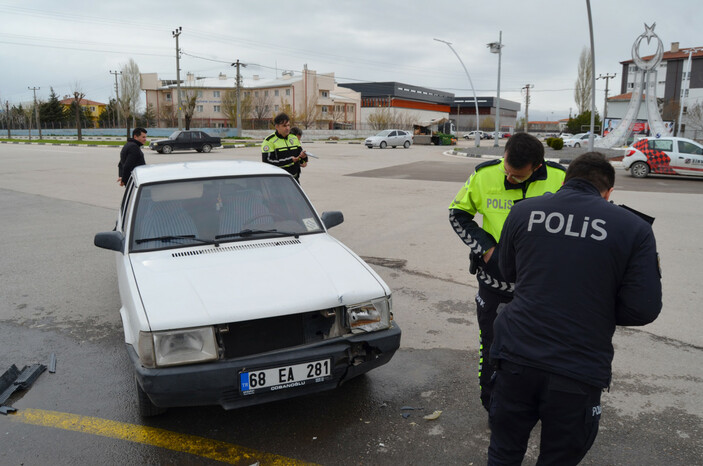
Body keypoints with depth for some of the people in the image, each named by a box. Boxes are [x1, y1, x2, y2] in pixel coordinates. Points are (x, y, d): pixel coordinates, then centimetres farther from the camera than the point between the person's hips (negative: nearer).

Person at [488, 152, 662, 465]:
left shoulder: (523, 211, -2)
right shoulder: (634, 228, -8)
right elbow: (644, 308, -9)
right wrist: (597, 308, 9)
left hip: (517, 358, 2)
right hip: (580, 373, -1)